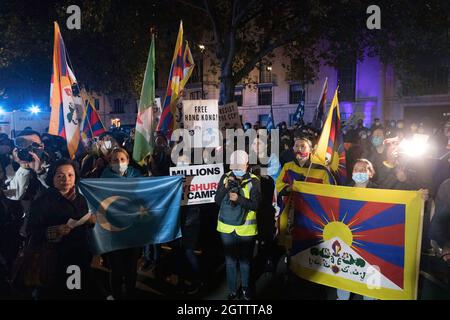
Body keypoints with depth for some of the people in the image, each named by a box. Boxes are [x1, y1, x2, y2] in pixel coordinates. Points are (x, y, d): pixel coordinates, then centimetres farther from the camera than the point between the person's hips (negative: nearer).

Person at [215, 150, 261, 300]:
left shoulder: (254, 181, -11)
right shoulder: (226, 177, -3)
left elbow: (255, 205, -16)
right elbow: (217, 201, -6)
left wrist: (238, 199, -30)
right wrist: (226, 187, -21)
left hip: (246, 228, -2)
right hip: (227, 227, 2)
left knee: (245, 260, 15)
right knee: (230, 261, 13)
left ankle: (245, 287, 38)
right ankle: (232, 290, 30)